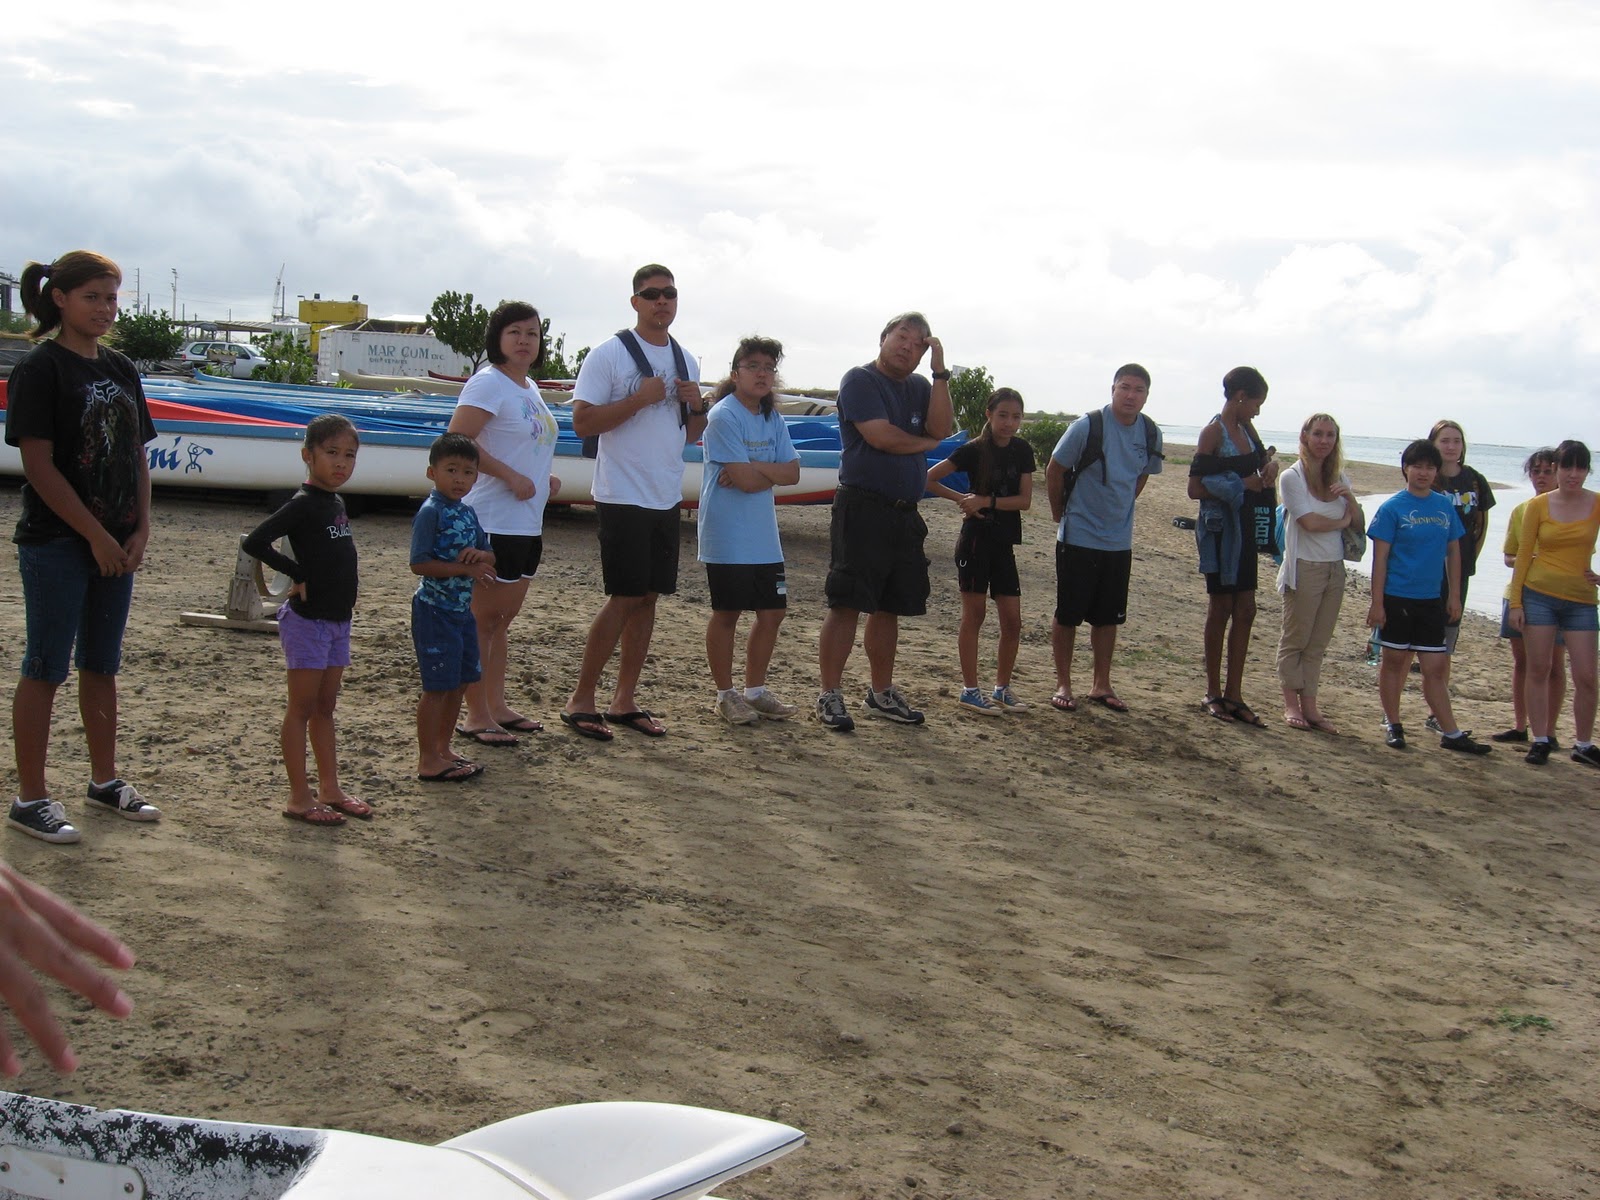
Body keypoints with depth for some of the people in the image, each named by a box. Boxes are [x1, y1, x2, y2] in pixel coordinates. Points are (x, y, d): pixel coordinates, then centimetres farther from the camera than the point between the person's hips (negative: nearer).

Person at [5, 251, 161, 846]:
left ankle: (105, 780, 26)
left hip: (116, 545, 7)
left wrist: (140, 531, 1)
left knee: (102, 665, 15)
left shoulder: (121, 370, 11)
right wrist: (96, 536, -15)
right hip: (55, 544, -7)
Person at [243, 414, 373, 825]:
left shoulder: (336, 503, 10)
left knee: (325, 708, 15)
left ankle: (329, 788, 23)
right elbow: (255, 542, -24)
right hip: (307, 619, -8)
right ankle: (299, 798, 3)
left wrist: (345, 591, 7)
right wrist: (298, 575, -17)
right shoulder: (303, 504, -16)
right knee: (302, 709, -2)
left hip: (337, 619, 8)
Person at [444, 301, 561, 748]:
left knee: (503, 617, 16)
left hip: (527, 523, 9)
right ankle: (476, 716, 3)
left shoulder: (530, 388, 16)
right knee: (483, 619, -2)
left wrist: (544, 480, 9)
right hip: (494, 522, -9)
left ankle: (497, 705, 25)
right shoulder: (489, 383, -12)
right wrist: (512, 477, -22)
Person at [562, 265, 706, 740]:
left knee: (648, 598, 8)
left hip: (667, 499, 7)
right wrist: (640, 398, -19)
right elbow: (583, 422, -14)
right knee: (624, 598, -7)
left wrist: (697, 406, -1)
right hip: (623, 498, -7)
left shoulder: (686, 361, 12)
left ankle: (624, 700, 16)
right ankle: (580, 701, 2)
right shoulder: (609, 355, -8)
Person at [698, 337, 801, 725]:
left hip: (763, 536, 8)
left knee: (772, 611, 10)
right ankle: (726, 695, 13)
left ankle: (755, 691, 23)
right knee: (727, 613, 2)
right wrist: (773, 472, -2)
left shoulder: (773, 421, 10)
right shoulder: (723, 416, -13)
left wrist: (755, 468, -14)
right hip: (728, 537, -8)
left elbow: (792, 472, 1)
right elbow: (745, 479, -20)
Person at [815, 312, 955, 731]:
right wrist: (926, 442, 1)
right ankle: (830, 695, -3)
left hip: (905, 512, 7)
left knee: (889, 607, 12)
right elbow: (882, 436, -15)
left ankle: (882, 693, 21)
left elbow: (941, 427, -2)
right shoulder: (860, 380, -4)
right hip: (862, 507, -7)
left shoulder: (920, 387, 16)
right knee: (847, 603, -7)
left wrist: (940, 370, -5)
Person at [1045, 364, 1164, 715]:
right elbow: (1054, 470, -6)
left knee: (1108, 616, 12)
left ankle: (1102, 685, 24)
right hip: (1079, 538, -5)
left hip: (1119, 541, 5)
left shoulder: (1151, 434, -1)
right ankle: (1063, 685, 13)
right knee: (1068, 614, 2)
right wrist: (1060, 514, 2)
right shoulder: (1087, 426, -16)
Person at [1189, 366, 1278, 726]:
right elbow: (1195, 488, -17)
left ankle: (1233, 694, 15)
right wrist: (1241, 485, -20)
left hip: (1244, 527, 8)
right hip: (1219, 528, -8)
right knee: (1221, 608, 1)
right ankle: (1212, 694, 13)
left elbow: (1262, 457, 28)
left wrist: (1270, 465, 5)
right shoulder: (1214, 432, -13)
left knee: (1245, 610, 8)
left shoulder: (1246, 429, 9)